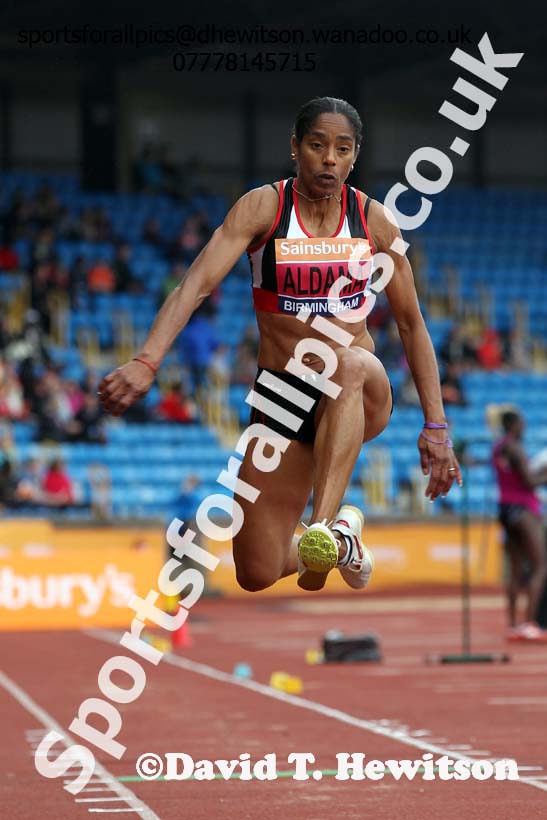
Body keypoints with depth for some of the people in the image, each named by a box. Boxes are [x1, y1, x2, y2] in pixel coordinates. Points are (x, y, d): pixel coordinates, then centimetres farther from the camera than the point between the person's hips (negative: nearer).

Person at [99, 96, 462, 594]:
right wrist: (147, 362, -35)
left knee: (348, 363, -40)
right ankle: (321, 551, 29)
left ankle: (330, 526, -43)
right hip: (282, 397, 0)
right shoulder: (263, 207, -6)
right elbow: (196, 285, -19)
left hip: (364, 394, 0)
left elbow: (411, 324, 7)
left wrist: (436, 425, 1)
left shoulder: (374, 220, 0)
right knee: (256, 575, -7)